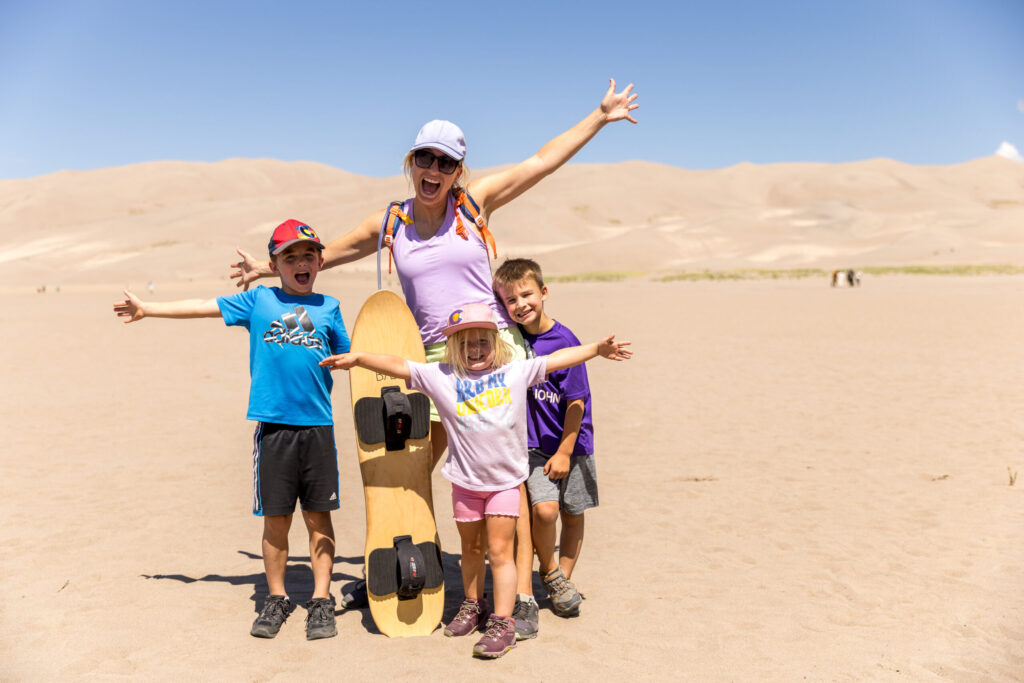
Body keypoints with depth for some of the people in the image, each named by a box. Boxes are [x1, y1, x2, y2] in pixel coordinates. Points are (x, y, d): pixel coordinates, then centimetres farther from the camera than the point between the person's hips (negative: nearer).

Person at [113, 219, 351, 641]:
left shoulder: (329, 307, 11)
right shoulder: (258, 300, 8)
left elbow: (347, 355, 22)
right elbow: (204, 306, 14)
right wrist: (148, 308, 18)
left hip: (317, 425, 1)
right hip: (272, 425, 0)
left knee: (318, 516, 5)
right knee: (276, 518, 7)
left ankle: (320, 601, 16)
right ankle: (276, 599, 23)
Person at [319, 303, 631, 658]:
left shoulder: (516, 372, -2)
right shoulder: (440, 376, -5)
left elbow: (557, 359, 3)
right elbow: (398, 366, -7)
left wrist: (597, 348, 3)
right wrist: (358, 358, -14)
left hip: (506, 479, -1)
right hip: (465, 480, 2)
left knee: (499, 550, -2)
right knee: (471, 548, 19)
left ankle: (502, 623, 7)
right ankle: (473, 605, 40)